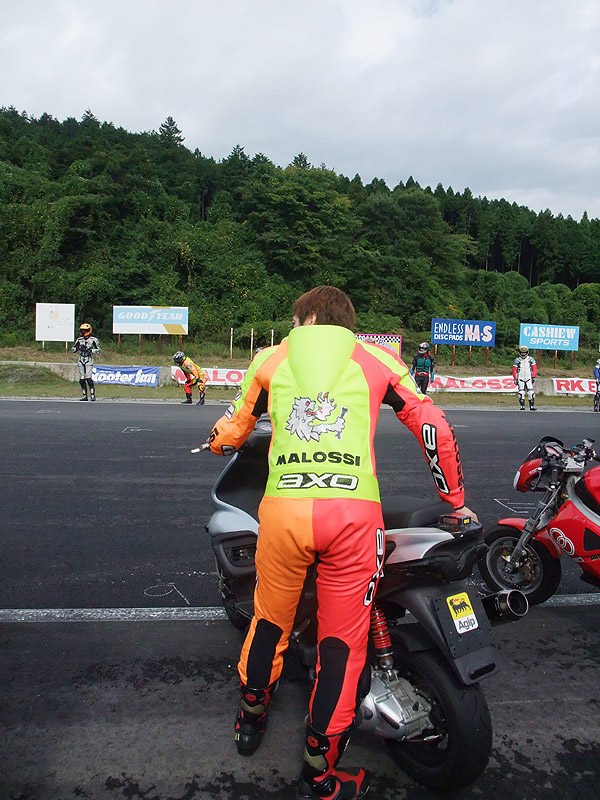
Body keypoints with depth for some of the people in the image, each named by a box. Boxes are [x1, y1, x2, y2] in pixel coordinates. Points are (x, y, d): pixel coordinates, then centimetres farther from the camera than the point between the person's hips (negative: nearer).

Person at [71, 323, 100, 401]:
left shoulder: (93, 340, -1)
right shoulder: (79, 340, 11)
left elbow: (98, 350, -4)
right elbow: (73, 350, 13)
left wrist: (91, 350, -20)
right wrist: (77, 347, -8)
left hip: (89, 361, -5)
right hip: (80, 361, 5)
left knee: (88, 378, -15)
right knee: (82, 379, 4)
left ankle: (93, 395, -9)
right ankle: (84, 395, 13)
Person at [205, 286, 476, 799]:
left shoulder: (272, 359, 17)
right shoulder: (376, 359, 15)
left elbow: (229, 434, 24)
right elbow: (434, 429, 12)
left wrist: (220, 444, 49)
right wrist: (457, 501, 24)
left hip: (283, 508, 2)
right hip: (354, 511, -1)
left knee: (271, 618, 25)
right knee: (343, 640, 14)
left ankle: (250, 719, 47)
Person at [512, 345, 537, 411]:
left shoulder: (531, 359, 6)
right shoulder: (517, 360, 5)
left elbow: (534, 369, 5)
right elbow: (514, 370, 5)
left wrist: (534, 377, -2)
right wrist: (515, 379, -1)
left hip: (529, 378, 0)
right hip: (520, 379, 0)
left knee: (531, 393, -7)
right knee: (521, 393, -1)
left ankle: (532, 406, -4)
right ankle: (522, 406, 5)